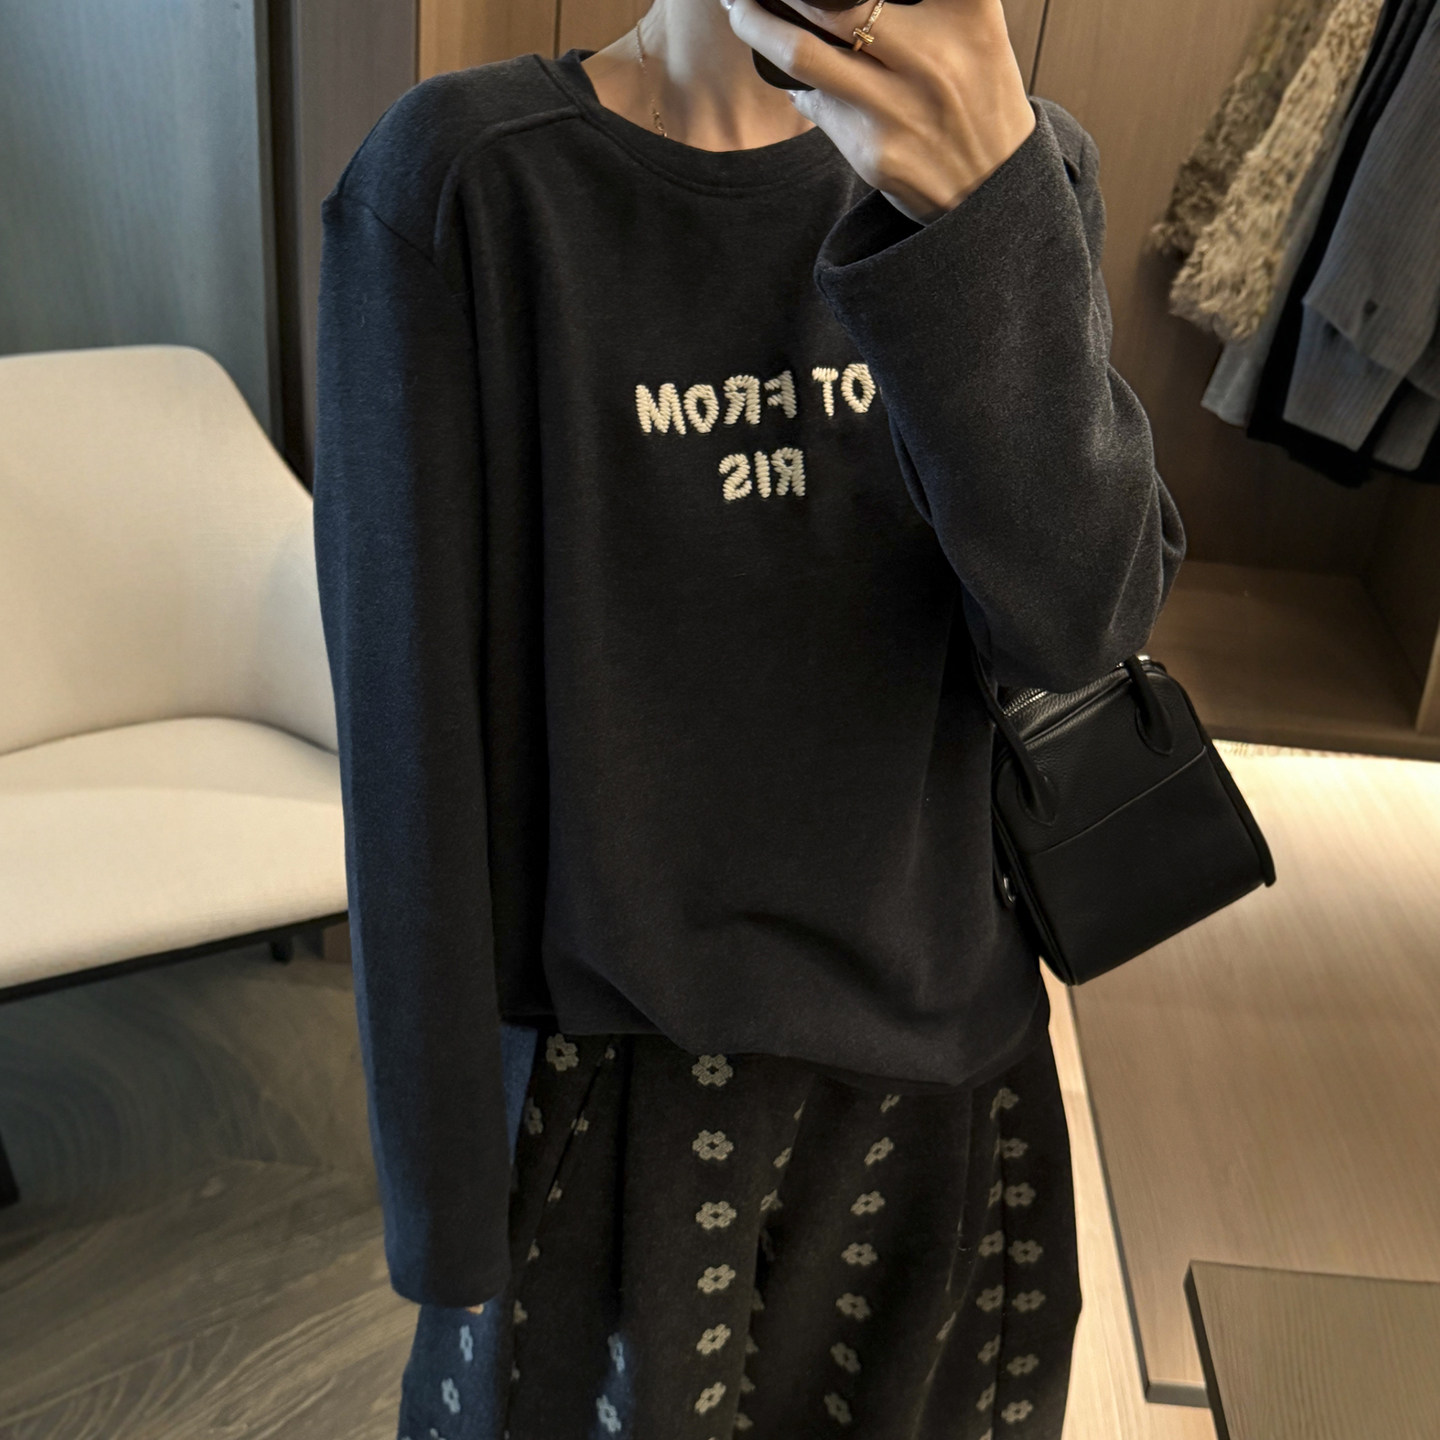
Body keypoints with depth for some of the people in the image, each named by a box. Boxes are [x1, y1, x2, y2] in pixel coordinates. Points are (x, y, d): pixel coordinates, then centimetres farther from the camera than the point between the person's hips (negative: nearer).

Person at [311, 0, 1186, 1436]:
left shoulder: (1022, 161, -4)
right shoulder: (465, 187, -15)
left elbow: (1077, 626, -14)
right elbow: (411, 725, -14)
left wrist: (987, 207, -29)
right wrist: (443, 1198, -8)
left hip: (940, 1038, 4)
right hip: (612, 1069, -3)